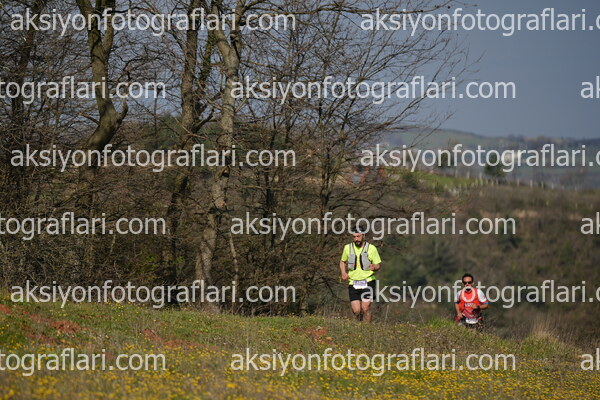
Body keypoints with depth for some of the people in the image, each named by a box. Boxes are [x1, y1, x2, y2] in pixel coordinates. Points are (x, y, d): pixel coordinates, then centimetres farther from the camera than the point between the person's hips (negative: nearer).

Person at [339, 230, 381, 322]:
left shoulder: (371, 248, -1)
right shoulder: (348, 248, 6)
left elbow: (378, 265, 4)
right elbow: (342, 262, 22)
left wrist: (374, 267, -21)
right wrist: (343, 273, 4)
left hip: (368, 282, -2)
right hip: (353, 283, 2)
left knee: (365, 309, -13)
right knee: (356, 311, -5)